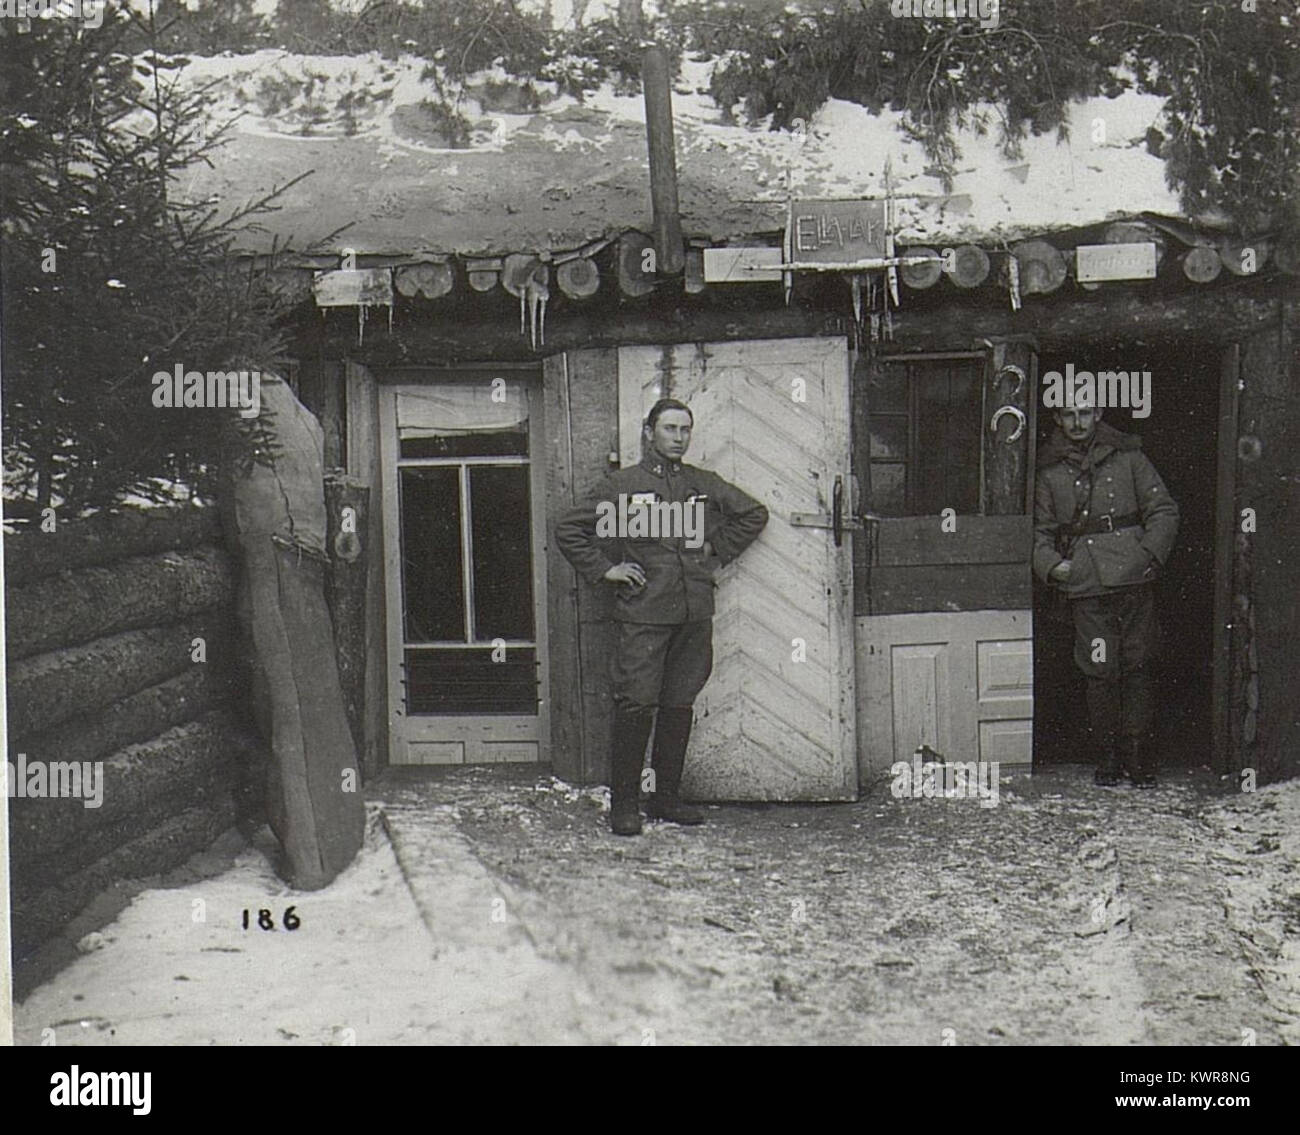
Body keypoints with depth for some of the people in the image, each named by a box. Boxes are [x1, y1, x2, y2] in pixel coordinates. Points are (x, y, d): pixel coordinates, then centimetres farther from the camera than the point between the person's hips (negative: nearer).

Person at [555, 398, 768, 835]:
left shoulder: (704, 484, 12)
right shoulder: (623, 484, 2)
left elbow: (753, 513, 24)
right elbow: (569, 529, 5)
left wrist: (717, 550, 15)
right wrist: (605, 569, -1)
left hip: (694, 615, 4)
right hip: (642, 614, -4)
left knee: (679, 707, 7)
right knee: (635, 707, -8)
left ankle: (666, 798, 17)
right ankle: (624, 803, 0)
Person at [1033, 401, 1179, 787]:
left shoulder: (1128, 456, 10)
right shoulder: (1049, 471, 12)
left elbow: (1164, 511, 9)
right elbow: (1040, 531, 17)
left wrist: (1148, 555, -4)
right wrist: (1051, 564, -1)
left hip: (1135, 581, 0)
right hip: (1085, 586, 0)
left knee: (1137, 666, 1)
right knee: (1100, 671, -4)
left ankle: (1137, 753, 9)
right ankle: (1107, 756, 8)